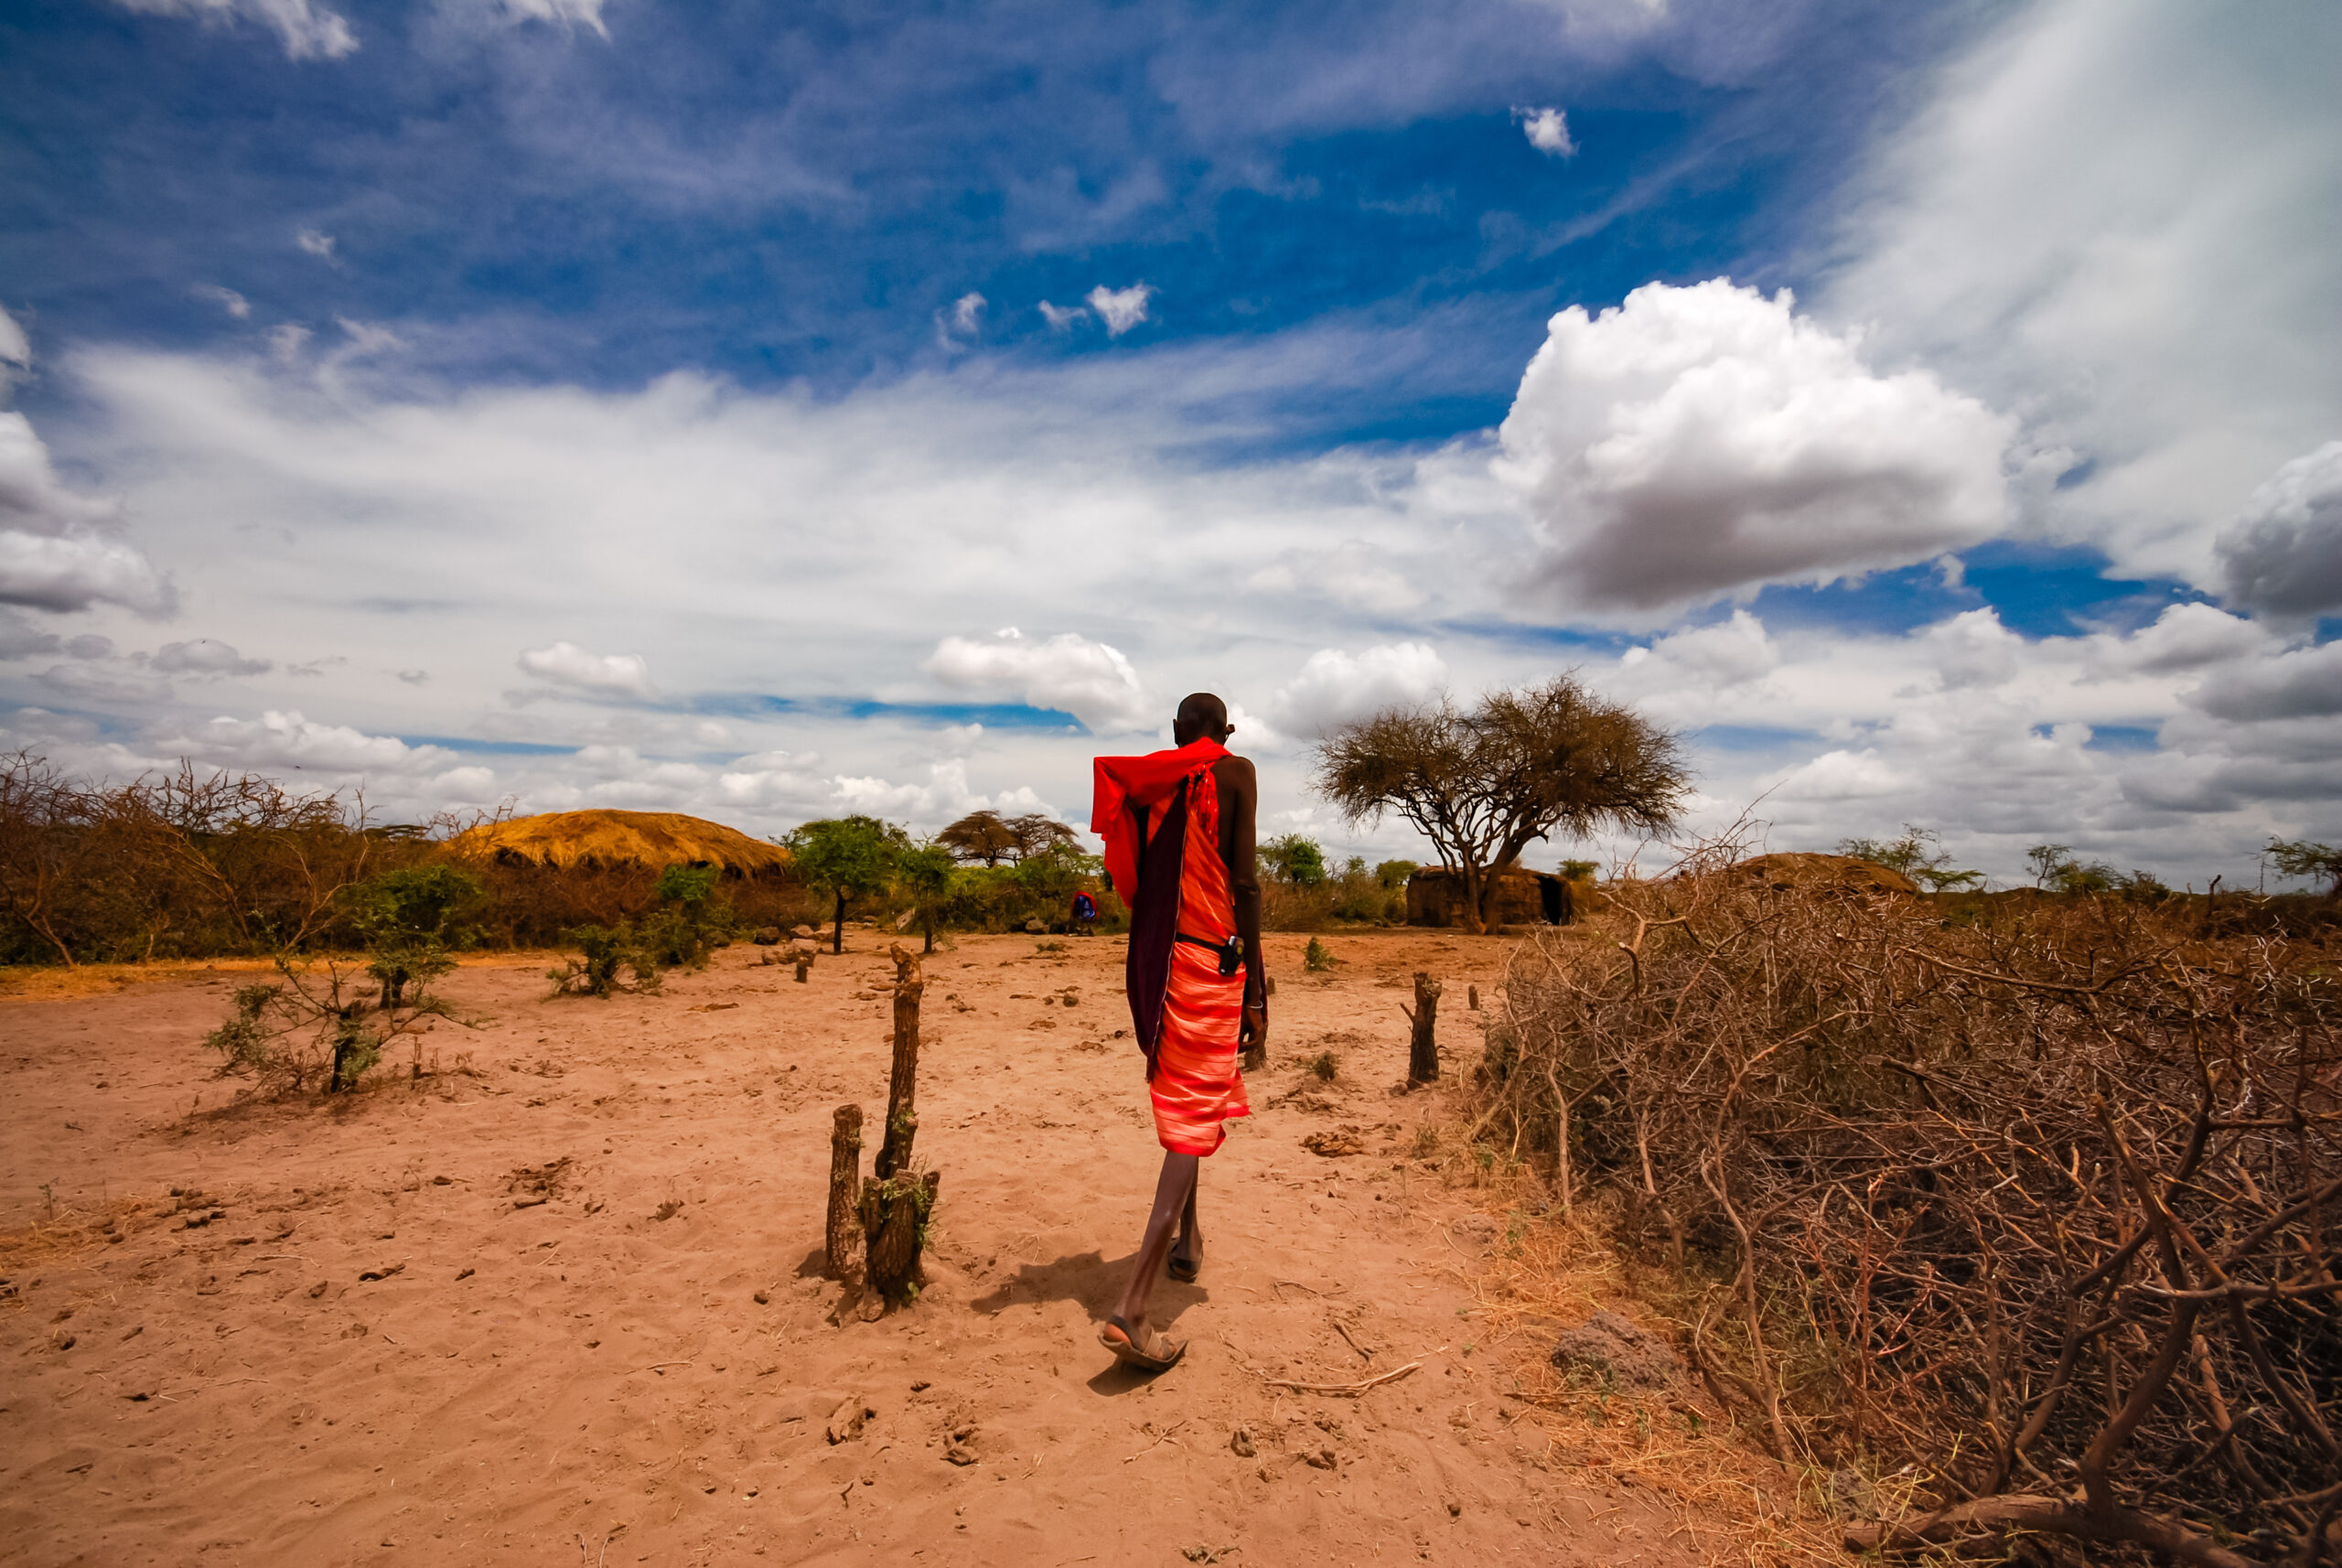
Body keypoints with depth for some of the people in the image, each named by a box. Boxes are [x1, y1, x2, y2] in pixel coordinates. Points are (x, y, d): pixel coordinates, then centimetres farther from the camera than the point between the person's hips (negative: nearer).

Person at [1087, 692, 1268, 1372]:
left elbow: (1134, 879, 11)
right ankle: (1131, 1310, -13)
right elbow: (1245, 882, -11)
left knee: (1178, 1101, 23)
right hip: (1211, 960, -6)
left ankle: (1186, 1240, 41)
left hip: (1154, 962, 6)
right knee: (1194, 1120, -5)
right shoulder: (1235, 773, -3)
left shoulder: (1149, 782, 11)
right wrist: (1255, 995, -9)